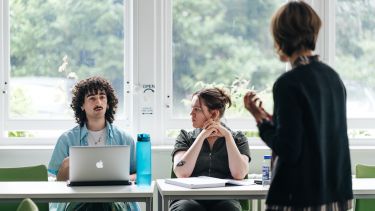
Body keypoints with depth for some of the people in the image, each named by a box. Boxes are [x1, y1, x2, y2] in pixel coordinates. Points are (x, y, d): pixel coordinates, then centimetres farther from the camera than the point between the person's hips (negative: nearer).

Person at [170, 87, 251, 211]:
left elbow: (239, 174, -5)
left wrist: (227, 135, -2)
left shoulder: (237, 138, 14)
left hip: (224, 199, 0)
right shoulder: (185, 137, 15)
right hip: (189, 198, 0)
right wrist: (202, 136, -2)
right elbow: (181, 173, -4)